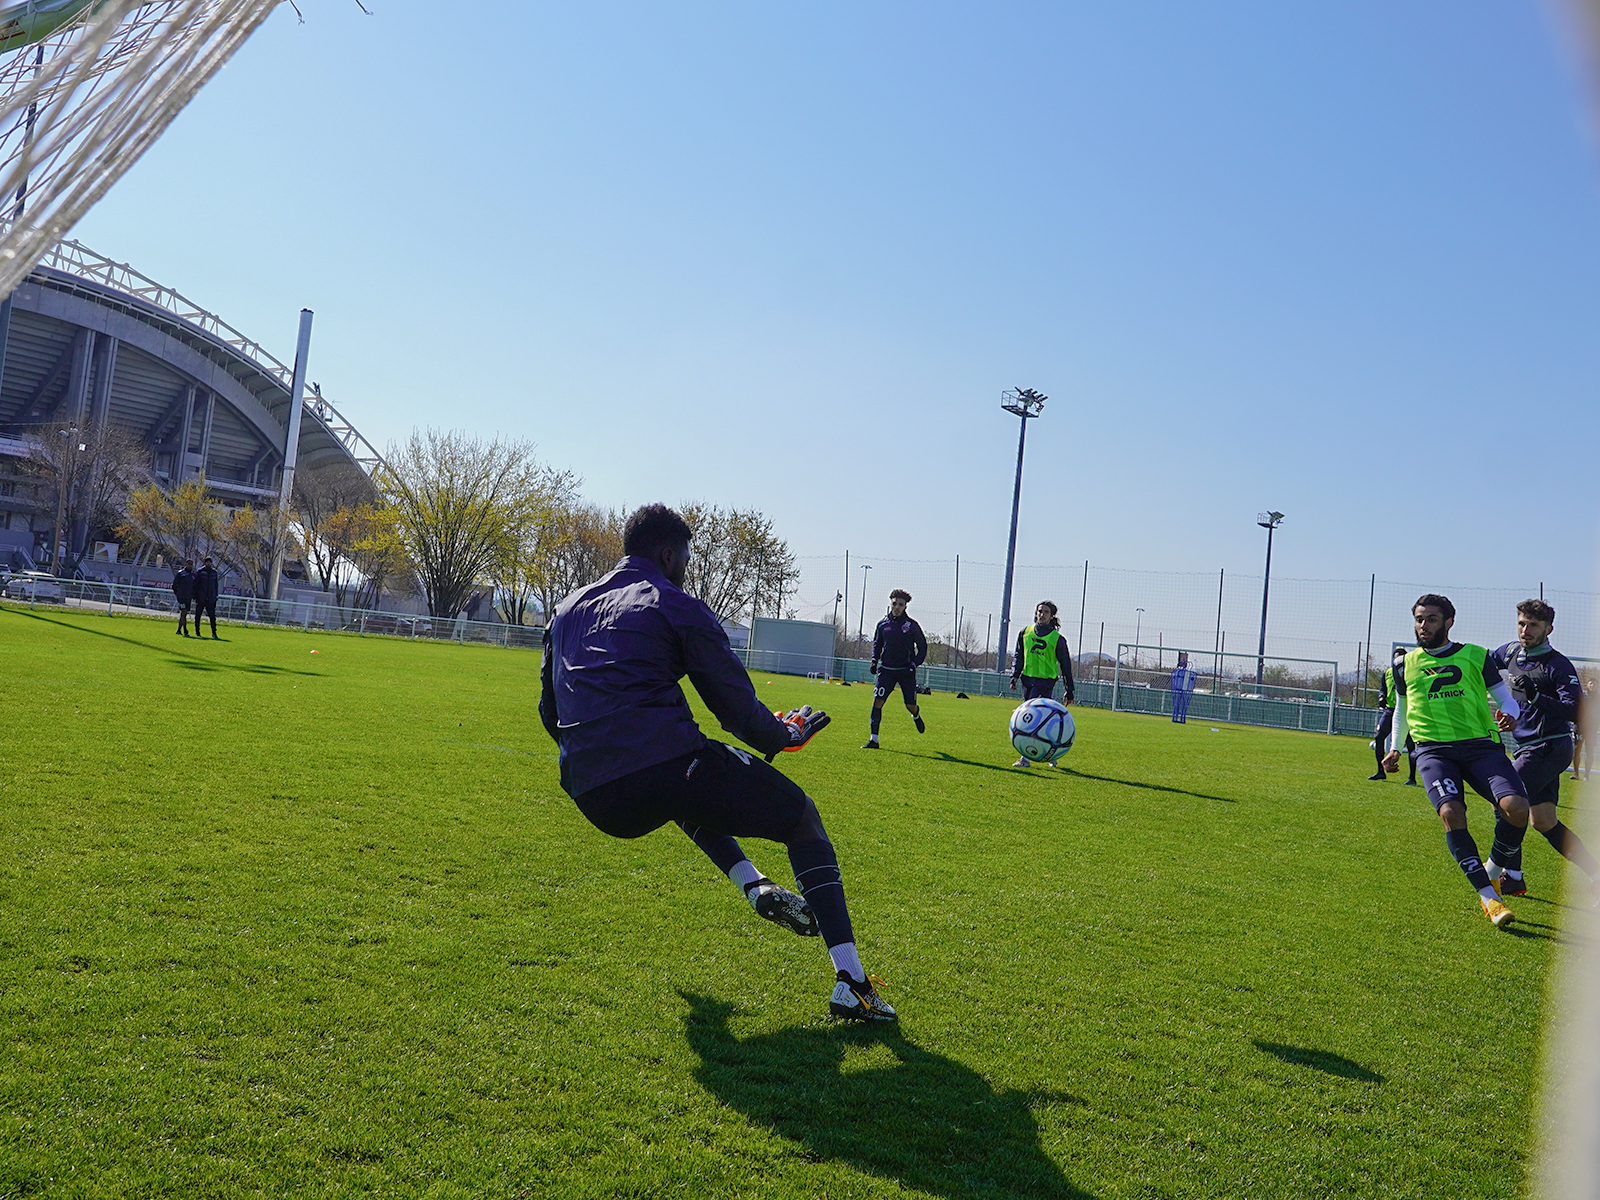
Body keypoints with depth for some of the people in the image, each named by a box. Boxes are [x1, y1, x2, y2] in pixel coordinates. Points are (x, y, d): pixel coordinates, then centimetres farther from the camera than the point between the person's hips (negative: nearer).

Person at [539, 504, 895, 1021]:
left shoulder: (568, 610, 23)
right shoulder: (675, 606, 4)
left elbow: (551, 714, 28)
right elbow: (738, 710, 1)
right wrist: (785, 735, 19)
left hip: (592, 799, 7)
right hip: (663, 763, -6)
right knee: (804, 818, 12)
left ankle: (753, 886, 20)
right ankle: (851, 982, 1)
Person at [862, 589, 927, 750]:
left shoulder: (912, 625, -4)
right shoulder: (882, 624, 3)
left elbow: (922, 647, 3)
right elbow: (876, 644, 19)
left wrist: (913, 665, -9)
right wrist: (874, 660, 2)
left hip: (906, 672, -1)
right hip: (886, 670, 2)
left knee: (910, 706, 5)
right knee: (877, 701, -12)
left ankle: (916, 716, 45)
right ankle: (874, 739, -8)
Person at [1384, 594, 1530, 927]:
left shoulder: (1475, 656, 12)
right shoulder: (1405, 665, 17)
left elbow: (1505, 698, 15)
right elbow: (1401, 710, 31)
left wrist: (1509, 715, -8)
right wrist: (1395, 749, 25)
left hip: (1480, 745, 0)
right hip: (1433, 750, 0)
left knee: (1517, 807, -23)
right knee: (1451, 813, -27)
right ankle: (1489, 896, -19)